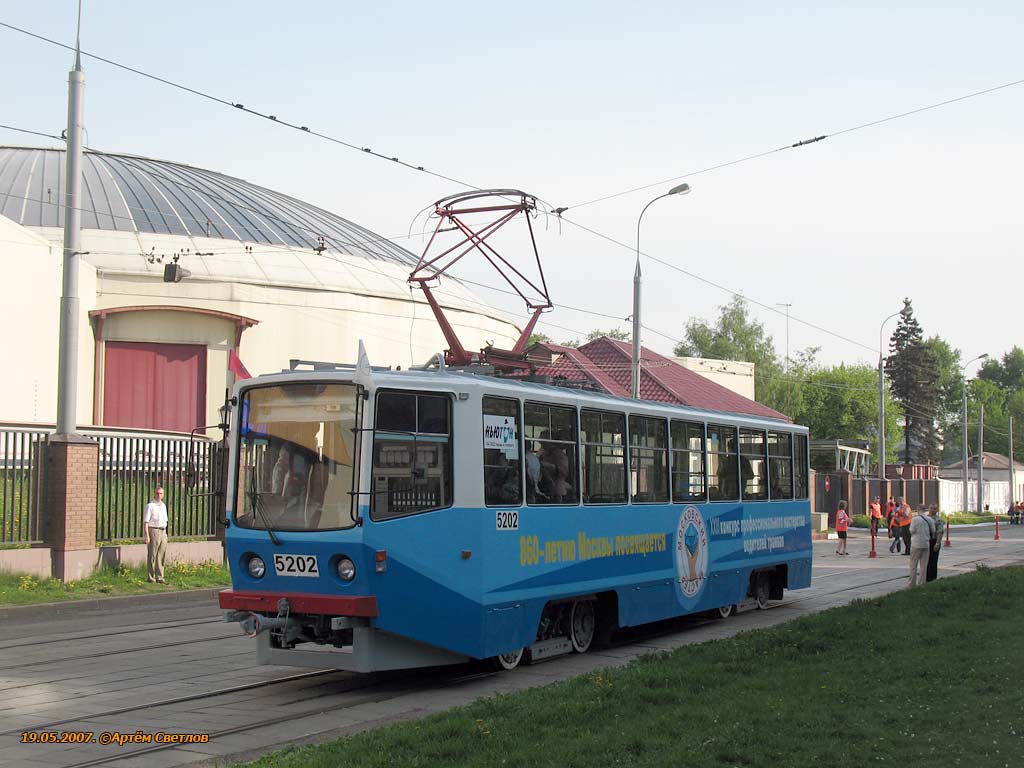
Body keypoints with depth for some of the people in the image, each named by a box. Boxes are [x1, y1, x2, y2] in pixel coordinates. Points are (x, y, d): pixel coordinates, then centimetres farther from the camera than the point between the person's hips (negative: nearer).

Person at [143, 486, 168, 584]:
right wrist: (146, 535, -17)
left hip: (163, 532, 7)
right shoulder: (150, 506, -6)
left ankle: (159, 577, 11)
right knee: (152, 556, -4)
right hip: (153, 531, -7)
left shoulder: (163, 506, 16)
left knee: (161, 556, 7)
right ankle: (151, 577, 1)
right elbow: (145, 522, -11)